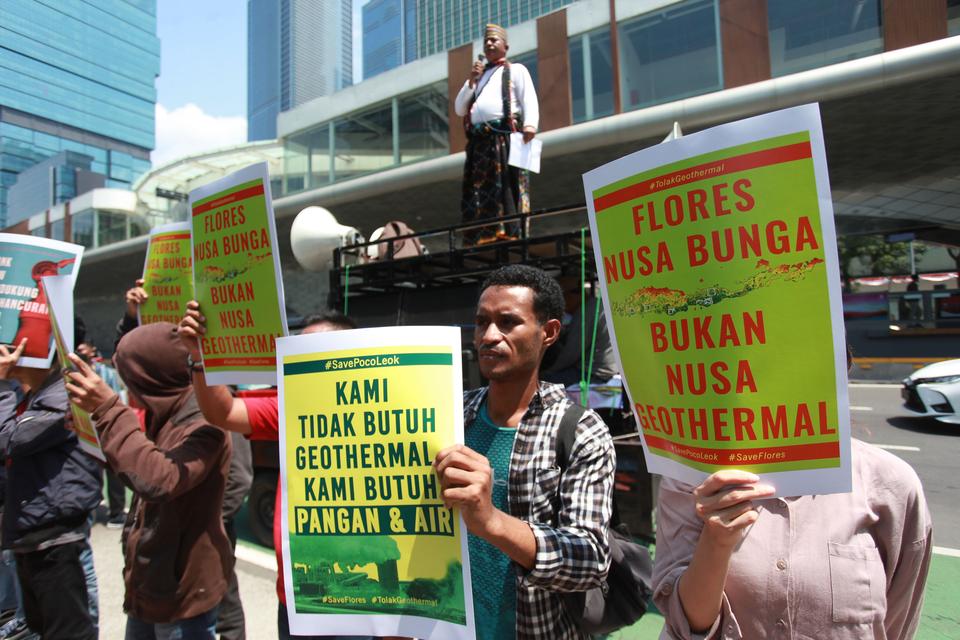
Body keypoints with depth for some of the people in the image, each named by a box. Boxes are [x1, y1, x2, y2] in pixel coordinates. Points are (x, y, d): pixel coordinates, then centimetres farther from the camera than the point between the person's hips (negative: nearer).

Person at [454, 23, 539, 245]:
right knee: (479, 191, -6)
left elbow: (529, 99, 0)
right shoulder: (477, 75, 31)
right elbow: (459, 109, 21)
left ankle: (511, 234, -18)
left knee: (506, 188, -14)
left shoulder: (515, 70, 17)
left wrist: (530, 124, -19)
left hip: (505, 137, -4)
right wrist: (471, 81, 7)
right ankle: (483, 239, -9)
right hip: (479, 142, 5)